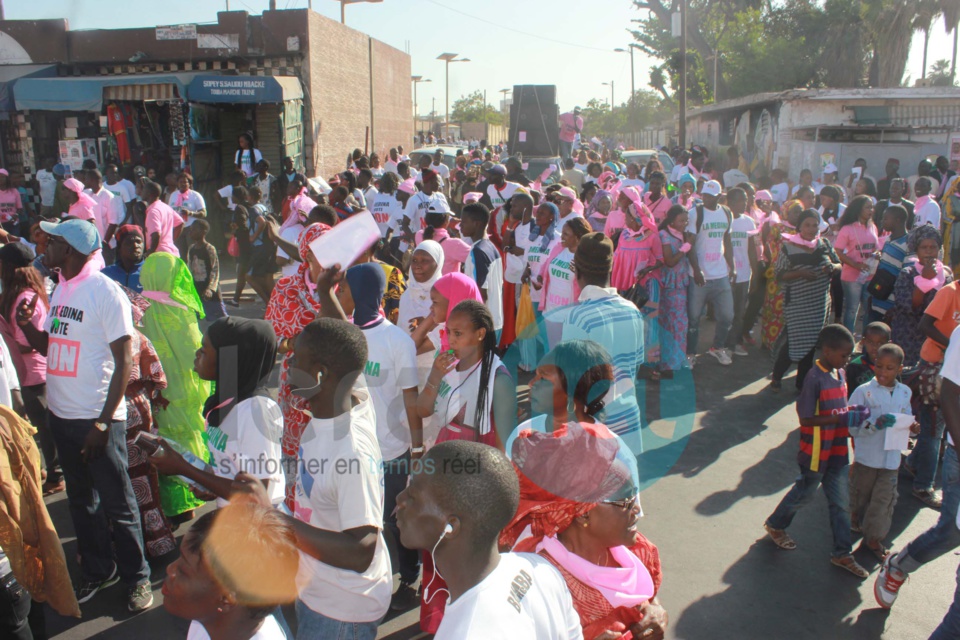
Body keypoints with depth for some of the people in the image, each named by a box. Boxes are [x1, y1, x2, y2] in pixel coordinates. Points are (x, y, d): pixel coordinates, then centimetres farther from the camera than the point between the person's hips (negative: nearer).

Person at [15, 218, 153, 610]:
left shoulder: (106, 293, -14)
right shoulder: (60, 290, 10)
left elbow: (123, 363, -15)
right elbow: (47, 346, 19)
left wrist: (104, 421, -18)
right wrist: (26, 324, -2)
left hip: (97, 417, -7)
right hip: (61, 414, 8)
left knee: (117, 503, 3)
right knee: (80, 500, 18)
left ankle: (136, 577, 19)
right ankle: (97, 570, 34)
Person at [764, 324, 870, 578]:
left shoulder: (840, 373, 4)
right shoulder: (815, 378, -22)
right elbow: (806, 419, -23)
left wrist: (856, 412, -3)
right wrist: (845, 418, -26)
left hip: (837, 450, 7)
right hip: (816, 452, -7)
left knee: (841, 502, 11)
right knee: (804, 492, 12)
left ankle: (842, 553, 24)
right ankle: (775, 524, 36)